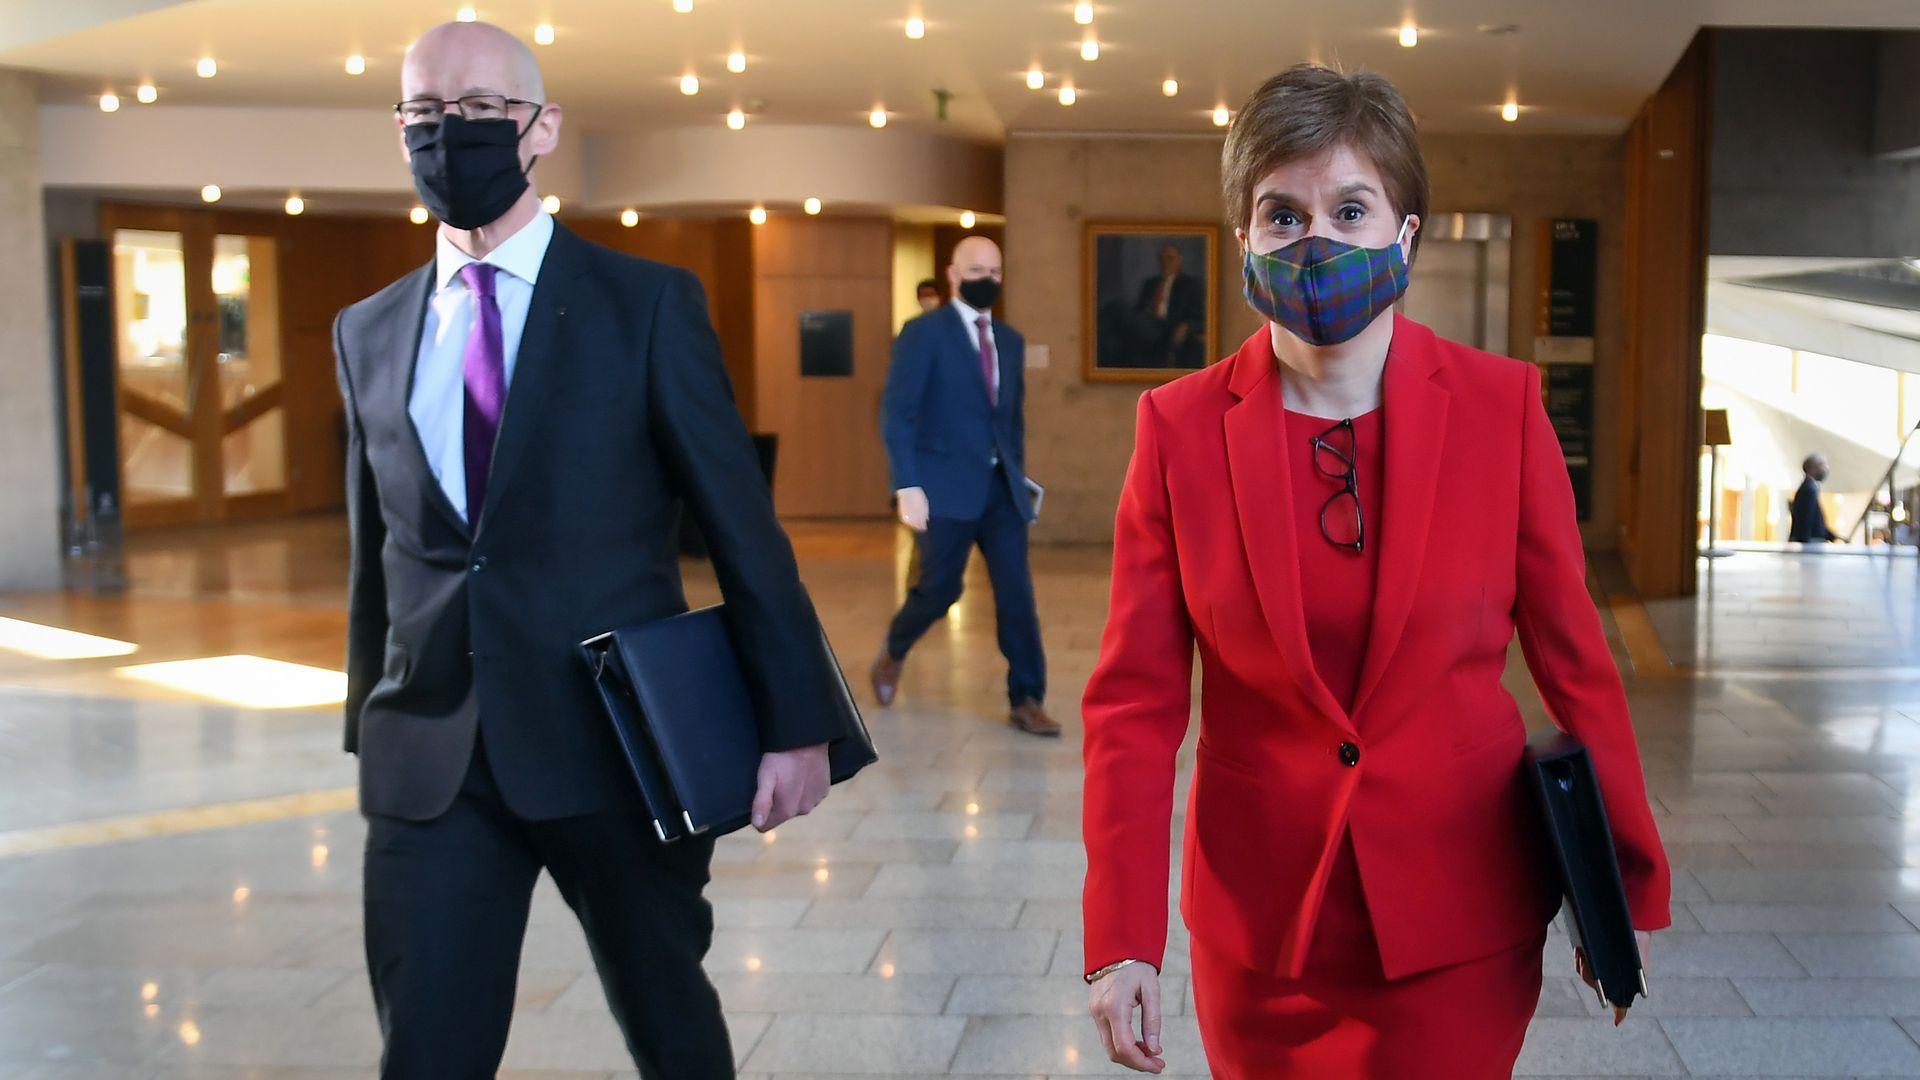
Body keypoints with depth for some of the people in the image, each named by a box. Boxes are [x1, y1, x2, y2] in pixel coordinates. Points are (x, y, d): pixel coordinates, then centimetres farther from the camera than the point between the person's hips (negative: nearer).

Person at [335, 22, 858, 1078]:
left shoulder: (648, 303, -3)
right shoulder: (368, 333, 9)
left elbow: (740, 523, -5)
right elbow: (376, 554, 14)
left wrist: (796, 720, -9)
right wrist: (372, 735, 16)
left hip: (619, 743, -2)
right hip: (430, 761, 3)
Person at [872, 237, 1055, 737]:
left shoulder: (1010, 340, 13)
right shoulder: (923, 333, -5)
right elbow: (897, 415, -11)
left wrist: (1018, 475, 15)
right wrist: (908, 486, -18)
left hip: (1001, 487, 5)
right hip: (946, 486, -5)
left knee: (1016, 593, -1)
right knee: (940, 589, 1)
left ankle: (1026, 700, 5)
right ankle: (892, 654, 31)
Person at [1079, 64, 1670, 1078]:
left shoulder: (1502, 405, -6)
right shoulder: (1181, 426, -6)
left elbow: (1573, 659, 0)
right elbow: (1136, 699, -5)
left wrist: (1627, 890, 3)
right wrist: (1122, 944, -10)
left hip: (1458, 920, -1)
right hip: (1259, 921, 1)